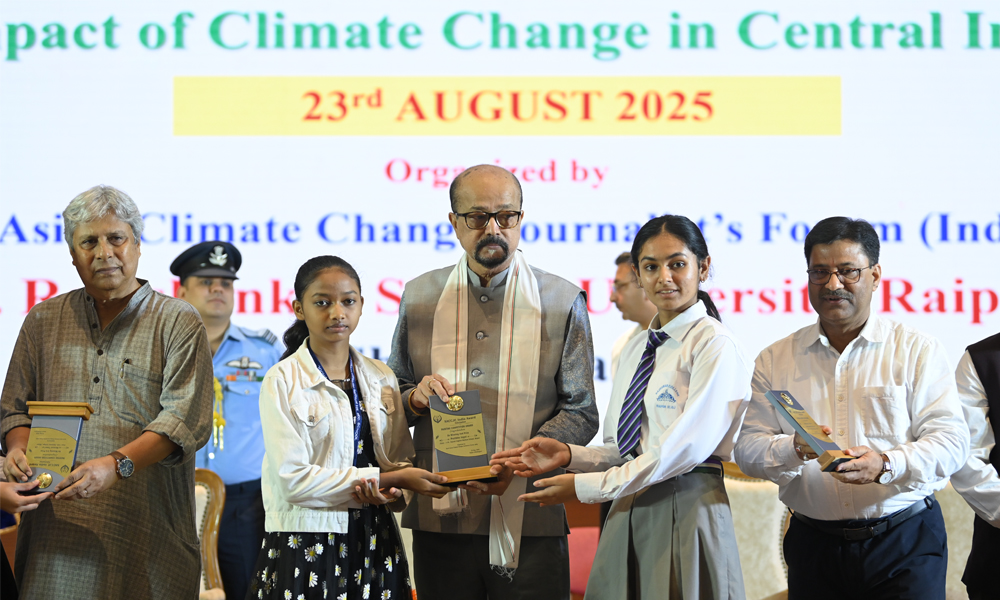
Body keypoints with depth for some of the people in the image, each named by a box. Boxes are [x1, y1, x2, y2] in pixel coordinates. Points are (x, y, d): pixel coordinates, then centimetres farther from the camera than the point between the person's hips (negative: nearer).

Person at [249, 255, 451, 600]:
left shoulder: (381, 379, 8)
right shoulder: (283, 382, -7)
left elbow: (403, 462, 8)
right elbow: (293, 480, -15)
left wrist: (389, 492, -15)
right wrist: (384, 479, -16)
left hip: (374, 542, 4)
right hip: (308, 542, -4)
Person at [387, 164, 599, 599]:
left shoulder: (563, 301, 5)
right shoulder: (419, 296, 11)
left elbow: (580, 413, 1)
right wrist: (416, 398, -5)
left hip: (529, 521, -2)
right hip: (439, 518, 2)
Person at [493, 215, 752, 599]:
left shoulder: (716, 346, -9)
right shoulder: (635, 350, 16)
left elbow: (687, 447, -17)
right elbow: (624, 450, 14)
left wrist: (587, 487, -13)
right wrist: (569, 455, -5)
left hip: (687, 508, -7)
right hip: (629, 514, 7)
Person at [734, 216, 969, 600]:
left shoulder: (918, 351, 3)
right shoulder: (774, 360, 9)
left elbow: (950, 442, -6)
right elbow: (748, 448, 2)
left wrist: (885, 464, -25)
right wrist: (795, 450, -20)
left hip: (905, 544, -2)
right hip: (813, 547, 2)